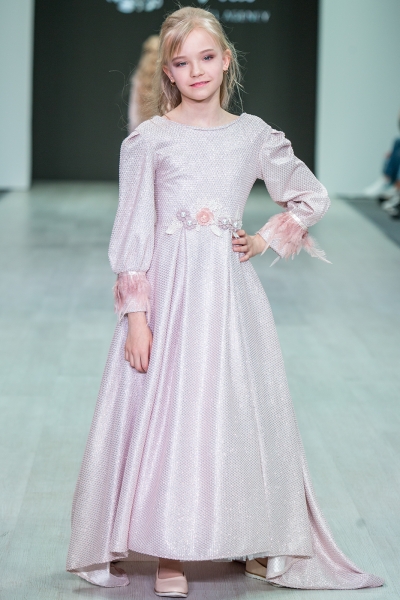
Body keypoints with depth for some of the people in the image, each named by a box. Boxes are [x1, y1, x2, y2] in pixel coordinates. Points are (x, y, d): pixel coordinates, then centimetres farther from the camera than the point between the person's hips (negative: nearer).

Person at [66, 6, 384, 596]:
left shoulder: (253, 135, 7)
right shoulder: (148, 139, 0)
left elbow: (312, 197, 19)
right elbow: (133, 231, -3)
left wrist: (265, 241, 7)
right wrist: (135, 315, -10)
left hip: (231, 290, 2)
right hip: (168, 290, -2)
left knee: (240, 409, 5)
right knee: (167, 410, -2)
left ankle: (259, 545, 18)